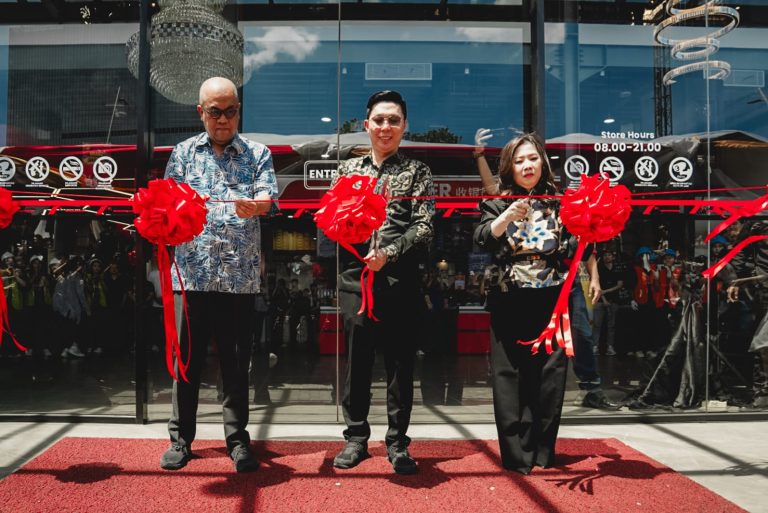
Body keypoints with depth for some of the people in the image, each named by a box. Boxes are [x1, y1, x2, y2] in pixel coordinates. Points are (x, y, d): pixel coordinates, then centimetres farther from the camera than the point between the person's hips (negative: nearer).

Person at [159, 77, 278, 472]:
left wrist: (253, 206, -30)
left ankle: (237, 439, 17)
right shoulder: (184, 152, 13)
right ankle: (180, 438, 19)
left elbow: (267, 199, -7)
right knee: (187, 358, 6)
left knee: (236, 362, 5)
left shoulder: (258, 154, 10)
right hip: (192, 272, 1)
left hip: (240, 275, 0)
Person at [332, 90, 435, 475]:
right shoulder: (348, 169, 14)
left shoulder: (417, 171, 7)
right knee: (356, 360, 7)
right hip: (356, 277, 2)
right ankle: (356, 439, 21)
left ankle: (397, 442, 17)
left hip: (400, 280, -1)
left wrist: (388, 253, -15)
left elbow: (424, 227, -3)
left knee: (400, 362, 4)